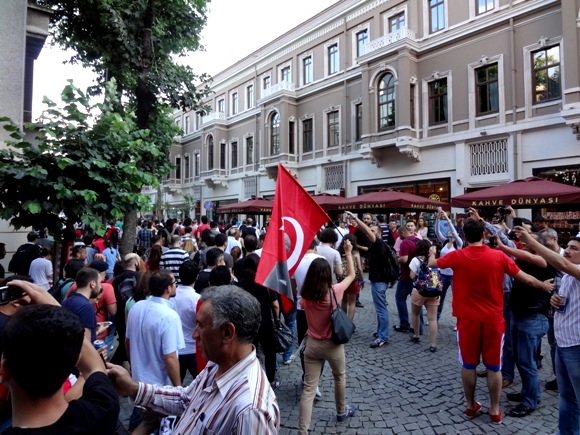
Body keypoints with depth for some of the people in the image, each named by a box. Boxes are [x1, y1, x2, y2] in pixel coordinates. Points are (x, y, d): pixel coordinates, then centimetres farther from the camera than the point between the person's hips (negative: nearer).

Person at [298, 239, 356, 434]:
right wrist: (348, 253, 4)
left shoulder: (305, 295, -12)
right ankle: (341, 411, 48)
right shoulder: (334, 291, -20)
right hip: (332, 345, -1)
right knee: (340, 377, 27)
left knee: (308, 389, 6)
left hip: (312, 344, 2)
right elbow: (351, 275, -4)